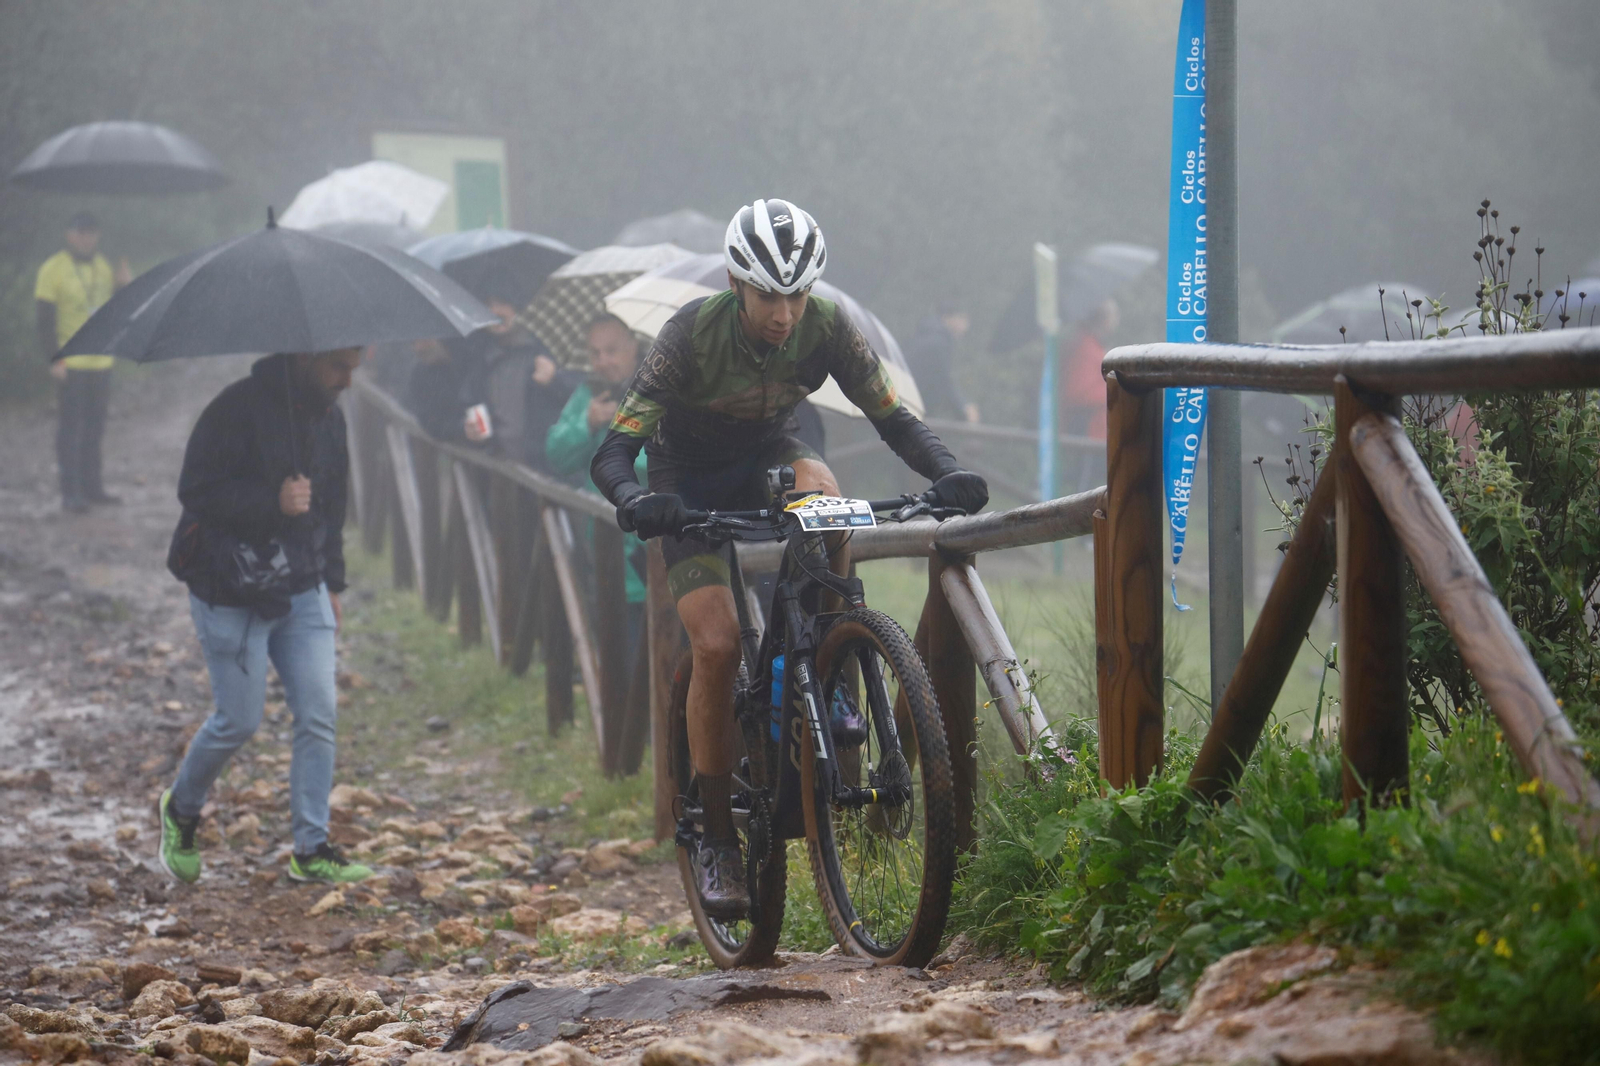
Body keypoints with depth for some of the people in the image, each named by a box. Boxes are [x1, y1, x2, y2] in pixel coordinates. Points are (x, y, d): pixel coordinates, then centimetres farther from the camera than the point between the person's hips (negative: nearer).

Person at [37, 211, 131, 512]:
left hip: (101, 362, 6)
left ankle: (92, 486, 21)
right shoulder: (53, 270, -9)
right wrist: (55, 360, -17)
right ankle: (71, 494, 0)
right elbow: (44, 319, -11)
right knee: (70, 430, -3)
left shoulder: (102, 267, 10)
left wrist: (123, 285, -4)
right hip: (71, 364, -6)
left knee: (94, 428, 13)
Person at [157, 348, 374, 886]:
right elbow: (197, 490, -18)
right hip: (232, 594, -7)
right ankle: (180, 811, 26)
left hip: (303, 593, 7)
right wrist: (272, 501, -28)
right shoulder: (239, 408, -15)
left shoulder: (329, 417, 10)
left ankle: (311, 848, 5)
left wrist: (331, 580, 20)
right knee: (239, 720, -1)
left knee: (319, 715, -1)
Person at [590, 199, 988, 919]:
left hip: (766, 455, 2)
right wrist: (634, 500, -54)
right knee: (718, 644, -18)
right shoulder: (691, 335, -30)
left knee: (823, 494, -35)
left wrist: (947, 473, -37)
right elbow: (613, 453, -31)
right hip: (688, 477, -2)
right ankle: (717, 839, -5)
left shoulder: (826, 327, -22)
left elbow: (892, 418, -17)